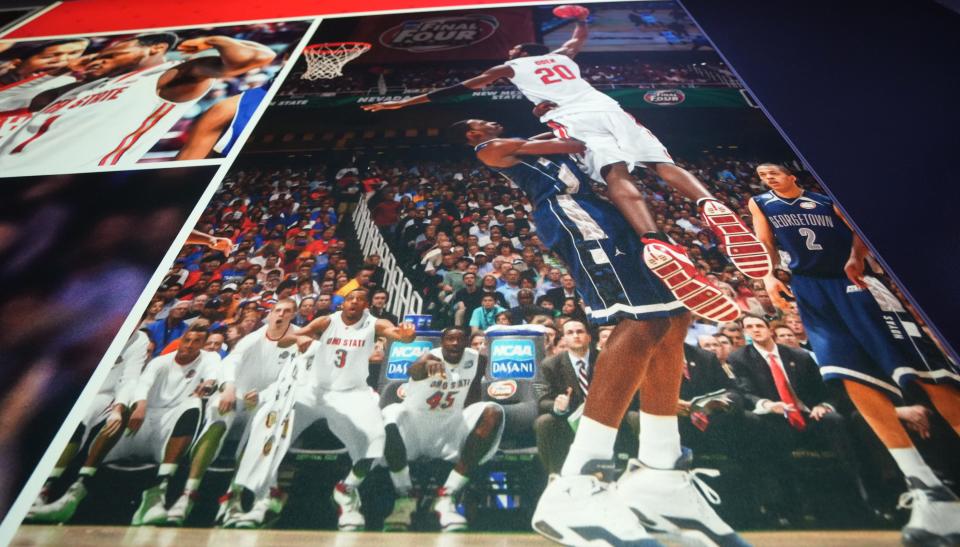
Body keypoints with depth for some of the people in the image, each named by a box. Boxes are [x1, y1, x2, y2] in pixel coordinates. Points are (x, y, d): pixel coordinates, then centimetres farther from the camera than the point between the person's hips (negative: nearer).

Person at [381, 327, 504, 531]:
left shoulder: (475, 359, -4)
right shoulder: (431, 356, -17)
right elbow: (413, 370, -42)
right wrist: (427, 365, -65)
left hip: (450, 425, 3)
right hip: (415, 422, -3)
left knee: (492, 412, -21)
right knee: (390, 415, -35)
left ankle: (447, 497, -21)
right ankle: (404, 498, -14)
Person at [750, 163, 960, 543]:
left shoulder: (827, 201, 15)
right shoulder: (760, 203, 16)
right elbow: (764, 242, 8)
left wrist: (856, 257, -17)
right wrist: (768, 276, -11)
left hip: (856, 279, 1)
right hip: (809, 286, 0)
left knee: (923, 367, -6)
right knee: (851, 372, -12)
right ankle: (925, 484, -7)